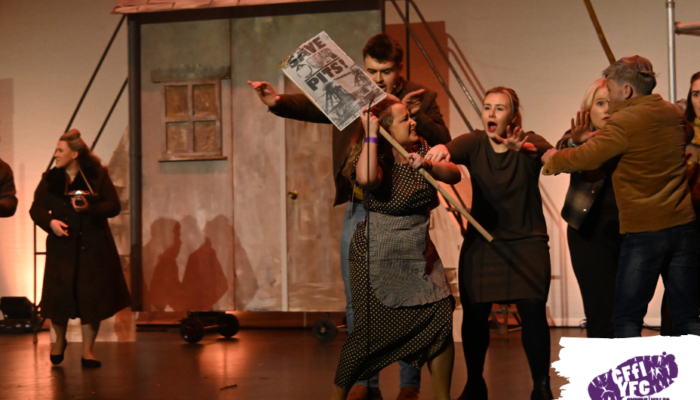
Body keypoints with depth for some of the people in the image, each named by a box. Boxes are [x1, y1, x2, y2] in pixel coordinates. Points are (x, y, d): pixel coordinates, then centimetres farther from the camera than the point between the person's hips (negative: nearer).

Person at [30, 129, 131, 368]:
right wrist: (50, 222, -16)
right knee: (58, 296, -1)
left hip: (93, 247, -1)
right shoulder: (50, 179, 4)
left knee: (92, 296, 0)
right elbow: (36, 209, 4)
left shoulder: (98, 175, -1)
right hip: (62, 246, 1)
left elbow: (114, 206, -3)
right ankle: (59, 341, 27)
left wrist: (89, 207, -20)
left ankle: (88, 350, 12)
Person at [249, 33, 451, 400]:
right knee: (356, 300, 6)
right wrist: (276, 102, -28)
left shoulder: (420, 98, 1)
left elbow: (443, 141, -8)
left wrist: (415, 115, -24)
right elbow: (310, 106, -9)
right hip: (358, 208, 2)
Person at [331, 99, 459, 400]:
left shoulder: (420, 149, 7)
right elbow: (366, 179, -35)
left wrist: (428, 166, -20)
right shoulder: (375, 156, -11)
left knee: (440, 320, -5)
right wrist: (371, 133, -28)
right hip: (378, 256, -6)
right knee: (371, 331, -5)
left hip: (419, 253, 6)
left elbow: (455, 174, -2)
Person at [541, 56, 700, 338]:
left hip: (644, 231, -6)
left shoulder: (624, 122, -13)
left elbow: (588, 158, -16)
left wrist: (553, 159, 6)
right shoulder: (674, 114, 10)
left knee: (627, 319, 2)